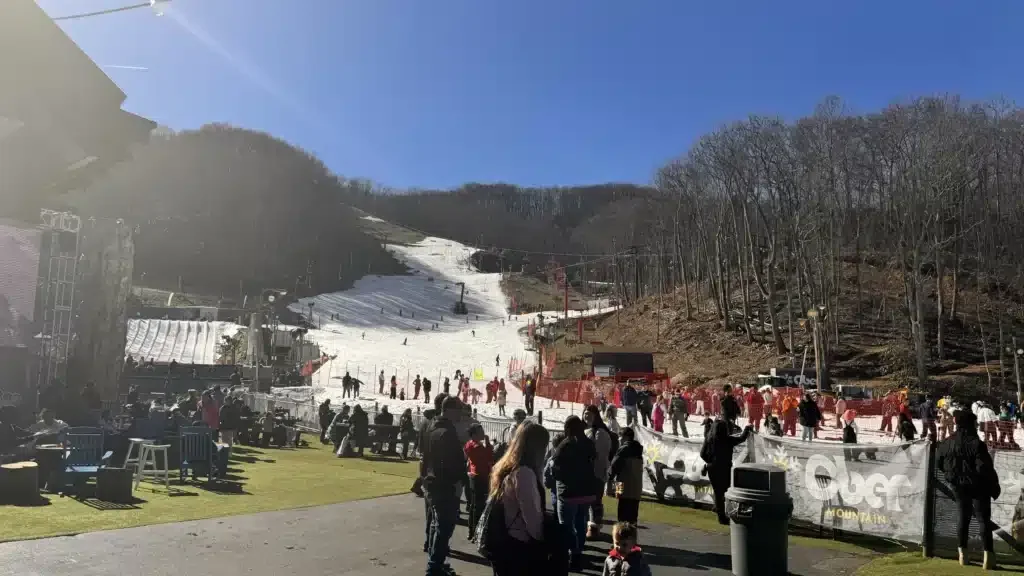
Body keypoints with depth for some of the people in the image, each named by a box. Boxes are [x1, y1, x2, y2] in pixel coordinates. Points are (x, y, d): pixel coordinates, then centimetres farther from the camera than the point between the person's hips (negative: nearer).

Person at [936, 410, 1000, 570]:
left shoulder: (947, 443, -3)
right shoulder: (976, 444, -21)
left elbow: (939, 462, 10)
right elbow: (984, 468, -23)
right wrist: (994, 486, -10)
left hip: (959, 485, 5)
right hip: (978, 486, -5)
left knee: (963, 516, 16)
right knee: (983, 519, 3)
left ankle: (962, 554, 18)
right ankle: (988, 556, -1)